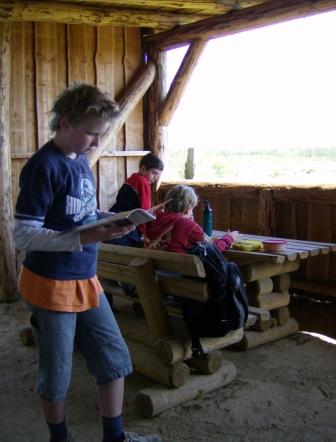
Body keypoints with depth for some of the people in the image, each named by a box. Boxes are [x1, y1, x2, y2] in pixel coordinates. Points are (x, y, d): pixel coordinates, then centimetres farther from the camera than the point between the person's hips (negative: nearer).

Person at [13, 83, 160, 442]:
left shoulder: (81, 161, 7)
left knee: (114, 358, 14)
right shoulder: (44, 167, -18)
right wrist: (85, 238, -28)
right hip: (51, 286, -8)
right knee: (56, 375, 10)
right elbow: (23, 235, -21)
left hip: (86, 280, 8)